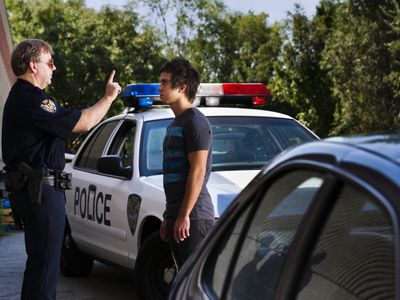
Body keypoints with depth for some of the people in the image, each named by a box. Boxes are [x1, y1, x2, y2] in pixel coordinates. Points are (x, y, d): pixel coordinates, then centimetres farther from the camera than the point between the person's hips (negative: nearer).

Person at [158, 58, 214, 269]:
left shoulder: (195, 122, -10)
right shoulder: (176, 123, 21)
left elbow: (198, 172, -17)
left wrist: (184, 215, -20)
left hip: (194, 215, -10)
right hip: (177, 214, 10)